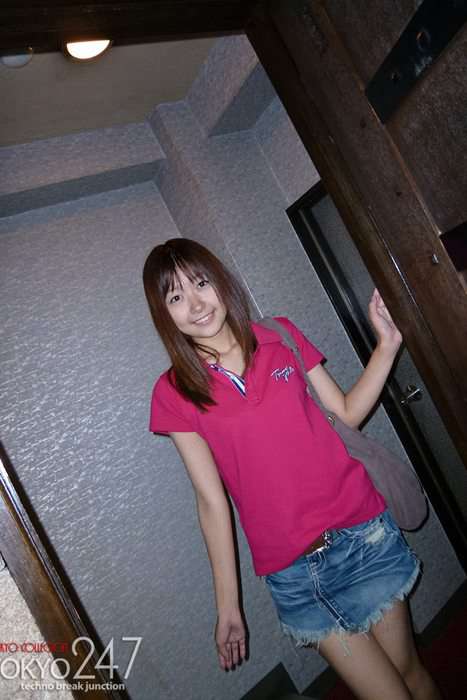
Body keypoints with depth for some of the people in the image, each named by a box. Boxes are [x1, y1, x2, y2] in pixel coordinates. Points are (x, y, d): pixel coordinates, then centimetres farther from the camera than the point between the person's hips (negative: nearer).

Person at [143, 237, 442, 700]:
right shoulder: (174, 394, -6)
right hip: (292, 573, -1)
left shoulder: (282, 337, 0)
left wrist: (386, 345, -3)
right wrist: (227, 606, -2)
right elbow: (211, 500, -5)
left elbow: (346, 414, 5)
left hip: (364, 536, 2)